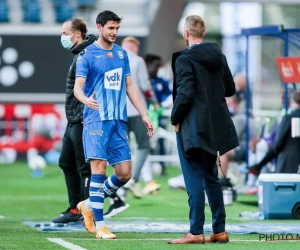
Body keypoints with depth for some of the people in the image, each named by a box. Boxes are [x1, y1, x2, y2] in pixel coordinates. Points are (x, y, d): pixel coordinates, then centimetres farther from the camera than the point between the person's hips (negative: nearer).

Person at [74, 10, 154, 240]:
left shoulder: (122, 54, 14)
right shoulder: (87, 55, -3)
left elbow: (129, 86, 19)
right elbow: (78, 87, -11)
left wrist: (144, 115, 14)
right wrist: (86, 99, -34)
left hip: (119, 120, 6)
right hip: (97, 119, -6)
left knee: (124, 173, 1)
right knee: (99, 168, -10)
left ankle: (89, 205, 22)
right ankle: (100, 225, -6)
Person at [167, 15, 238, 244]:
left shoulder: (185, 59, -13)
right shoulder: (218, 56, 7)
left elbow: (185, 94, -20)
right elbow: (230, 89, 14)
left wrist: (175, 119, -7)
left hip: (193, 128, -7)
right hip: (214, 126, 7)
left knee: (195, 180, -5)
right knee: (211, 178, 15)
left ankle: (196, 232, -6)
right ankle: (219, 231, 17)